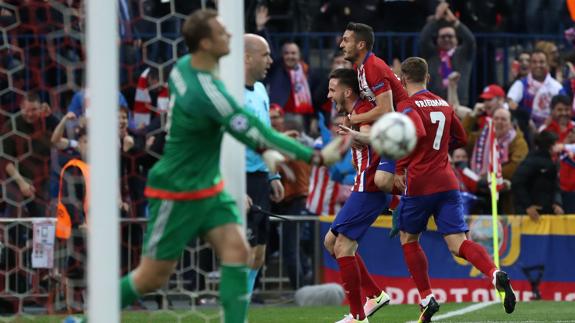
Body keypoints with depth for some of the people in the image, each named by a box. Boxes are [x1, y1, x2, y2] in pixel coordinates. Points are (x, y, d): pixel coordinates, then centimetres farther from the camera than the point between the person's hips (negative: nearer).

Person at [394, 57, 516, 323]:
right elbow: (459, 138, 26)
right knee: (458, 243, -4)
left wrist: (400, 167, -20)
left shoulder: (407, 106, -7)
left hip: (419, 184, -5)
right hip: (448, 182, 5)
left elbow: (417, 133, -27)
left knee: (408, 239, 17)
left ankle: (426, 299, 12)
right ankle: (495, 275, -32)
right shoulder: (443, 105, 15)